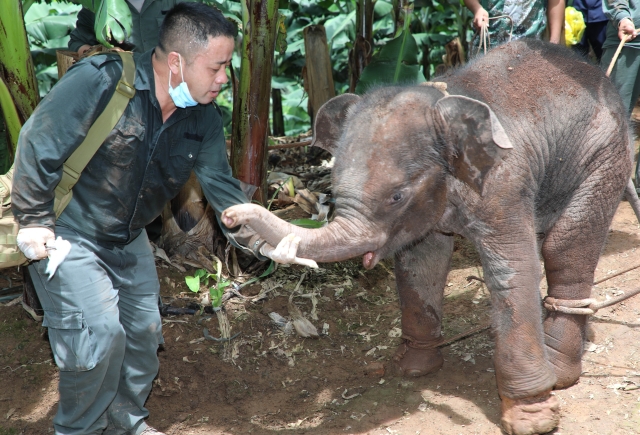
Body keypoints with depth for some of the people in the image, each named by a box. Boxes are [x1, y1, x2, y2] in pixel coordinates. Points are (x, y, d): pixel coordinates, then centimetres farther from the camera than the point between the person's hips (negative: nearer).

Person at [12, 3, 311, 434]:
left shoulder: (203, 118, -9)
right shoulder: (99, 82, -29)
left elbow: (221, 186, -9)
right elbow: (38, 143, -22)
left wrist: (263, 242, -23)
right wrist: (34, 219, -18)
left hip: (128, 238, 7)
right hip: (65, 234, -7)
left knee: (144, 330, 12)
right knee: (100, 333, -13)